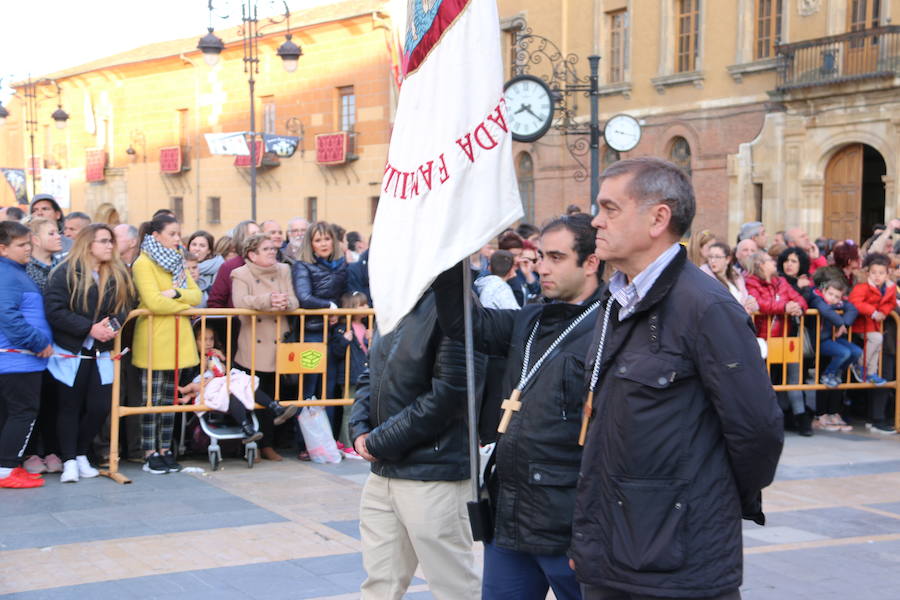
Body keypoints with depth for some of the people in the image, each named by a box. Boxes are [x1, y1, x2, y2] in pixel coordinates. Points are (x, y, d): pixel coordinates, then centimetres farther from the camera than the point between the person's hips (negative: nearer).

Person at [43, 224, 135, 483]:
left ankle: (81, 454, 21)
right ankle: (69, 462, 10)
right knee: (70, 408, 4)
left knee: (100, 407, 1)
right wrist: (89, 328, -20)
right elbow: (54, 310, -15)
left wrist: (114, 325, -16)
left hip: (102, 353, 4)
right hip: (71, 353, -4)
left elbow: (126, 307, 6)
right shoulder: (66, 273, -8)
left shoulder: (118, 275, 7)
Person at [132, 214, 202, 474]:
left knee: (170, 397, 10)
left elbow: (197, 294, 6)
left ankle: (165, 449, 17)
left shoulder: (177, 263, 16)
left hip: (177, 339, 7)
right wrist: (185, 305, -6)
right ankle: (150, 453, 5)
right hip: (154, 340, -7)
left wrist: (176, 293, -13)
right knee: (153, 398, -2)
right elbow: (154, 302, -19)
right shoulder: (143, 264, -7)